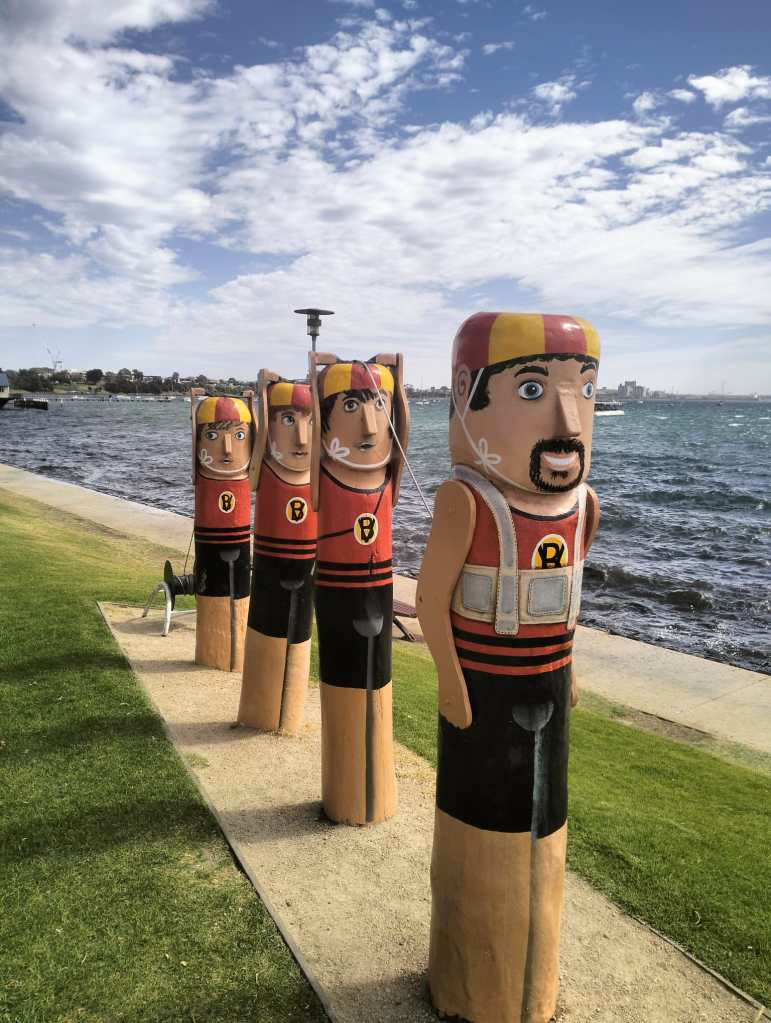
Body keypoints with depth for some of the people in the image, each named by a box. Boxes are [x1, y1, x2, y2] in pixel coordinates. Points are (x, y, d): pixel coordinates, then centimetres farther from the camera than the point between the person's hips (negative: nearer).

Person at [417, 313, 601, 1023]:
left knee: (538, 829, 21)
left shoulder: (581, 502, -1)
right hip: (483, 693, -6)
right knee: (482, 825, 12)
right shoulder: (468, 500, -21)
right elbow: (431, 599, -15)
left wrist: (568, 668, 15)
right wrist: (453, 680, -15)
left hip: (546, 690, 6)